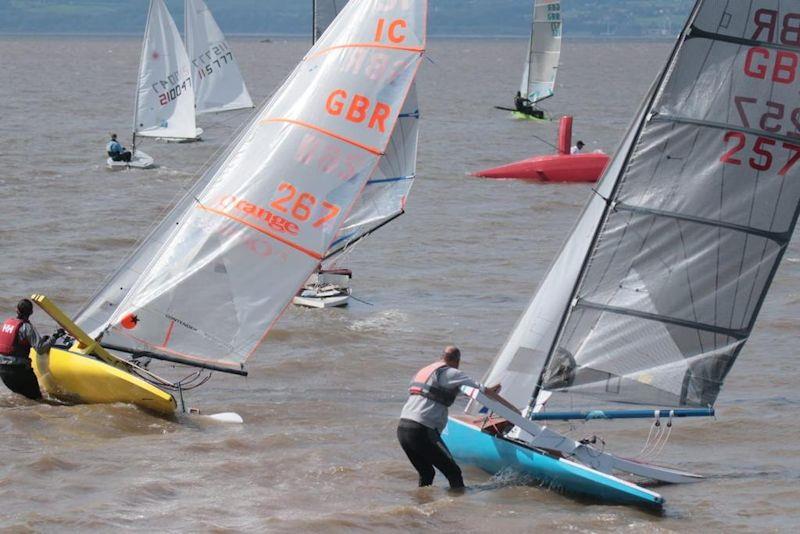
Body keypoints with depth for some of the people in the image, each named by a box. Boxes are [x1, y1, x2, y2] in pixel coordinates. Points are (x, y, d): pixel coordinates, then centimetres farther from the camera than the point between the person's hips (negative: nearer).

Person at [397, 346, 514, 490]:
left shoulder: (423, 371, 22)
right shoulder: (451, 373, -1)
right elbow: (485, 392, -2)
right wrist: (514, 410, 7)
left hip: (402, 429, 8)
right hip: (422, 431, -8)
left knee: (427, 474, 21)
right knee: (453, 472, -1)